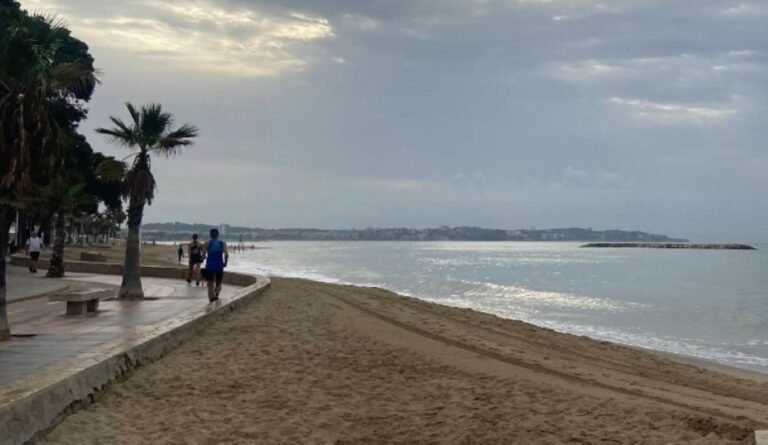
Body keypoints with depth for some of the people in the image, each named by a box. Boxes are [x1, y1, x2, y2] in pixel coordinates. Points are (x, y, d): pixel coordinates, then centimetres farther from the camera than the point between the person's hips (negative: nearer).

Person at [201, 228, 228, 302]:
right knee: (218, 284, 15)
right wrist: (225, 263, 6)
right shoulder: (223, 243, 4)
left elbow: (203, 255, -7)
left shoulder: (207, 243, 2)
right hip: (219, 266, 1)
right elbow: (226, 254, -10)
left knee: (210, 285, 9)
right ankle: (216, 293, -16)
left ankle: (211, 299, -6)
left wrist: (205, 257, 16)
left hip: (209, 266, -1)